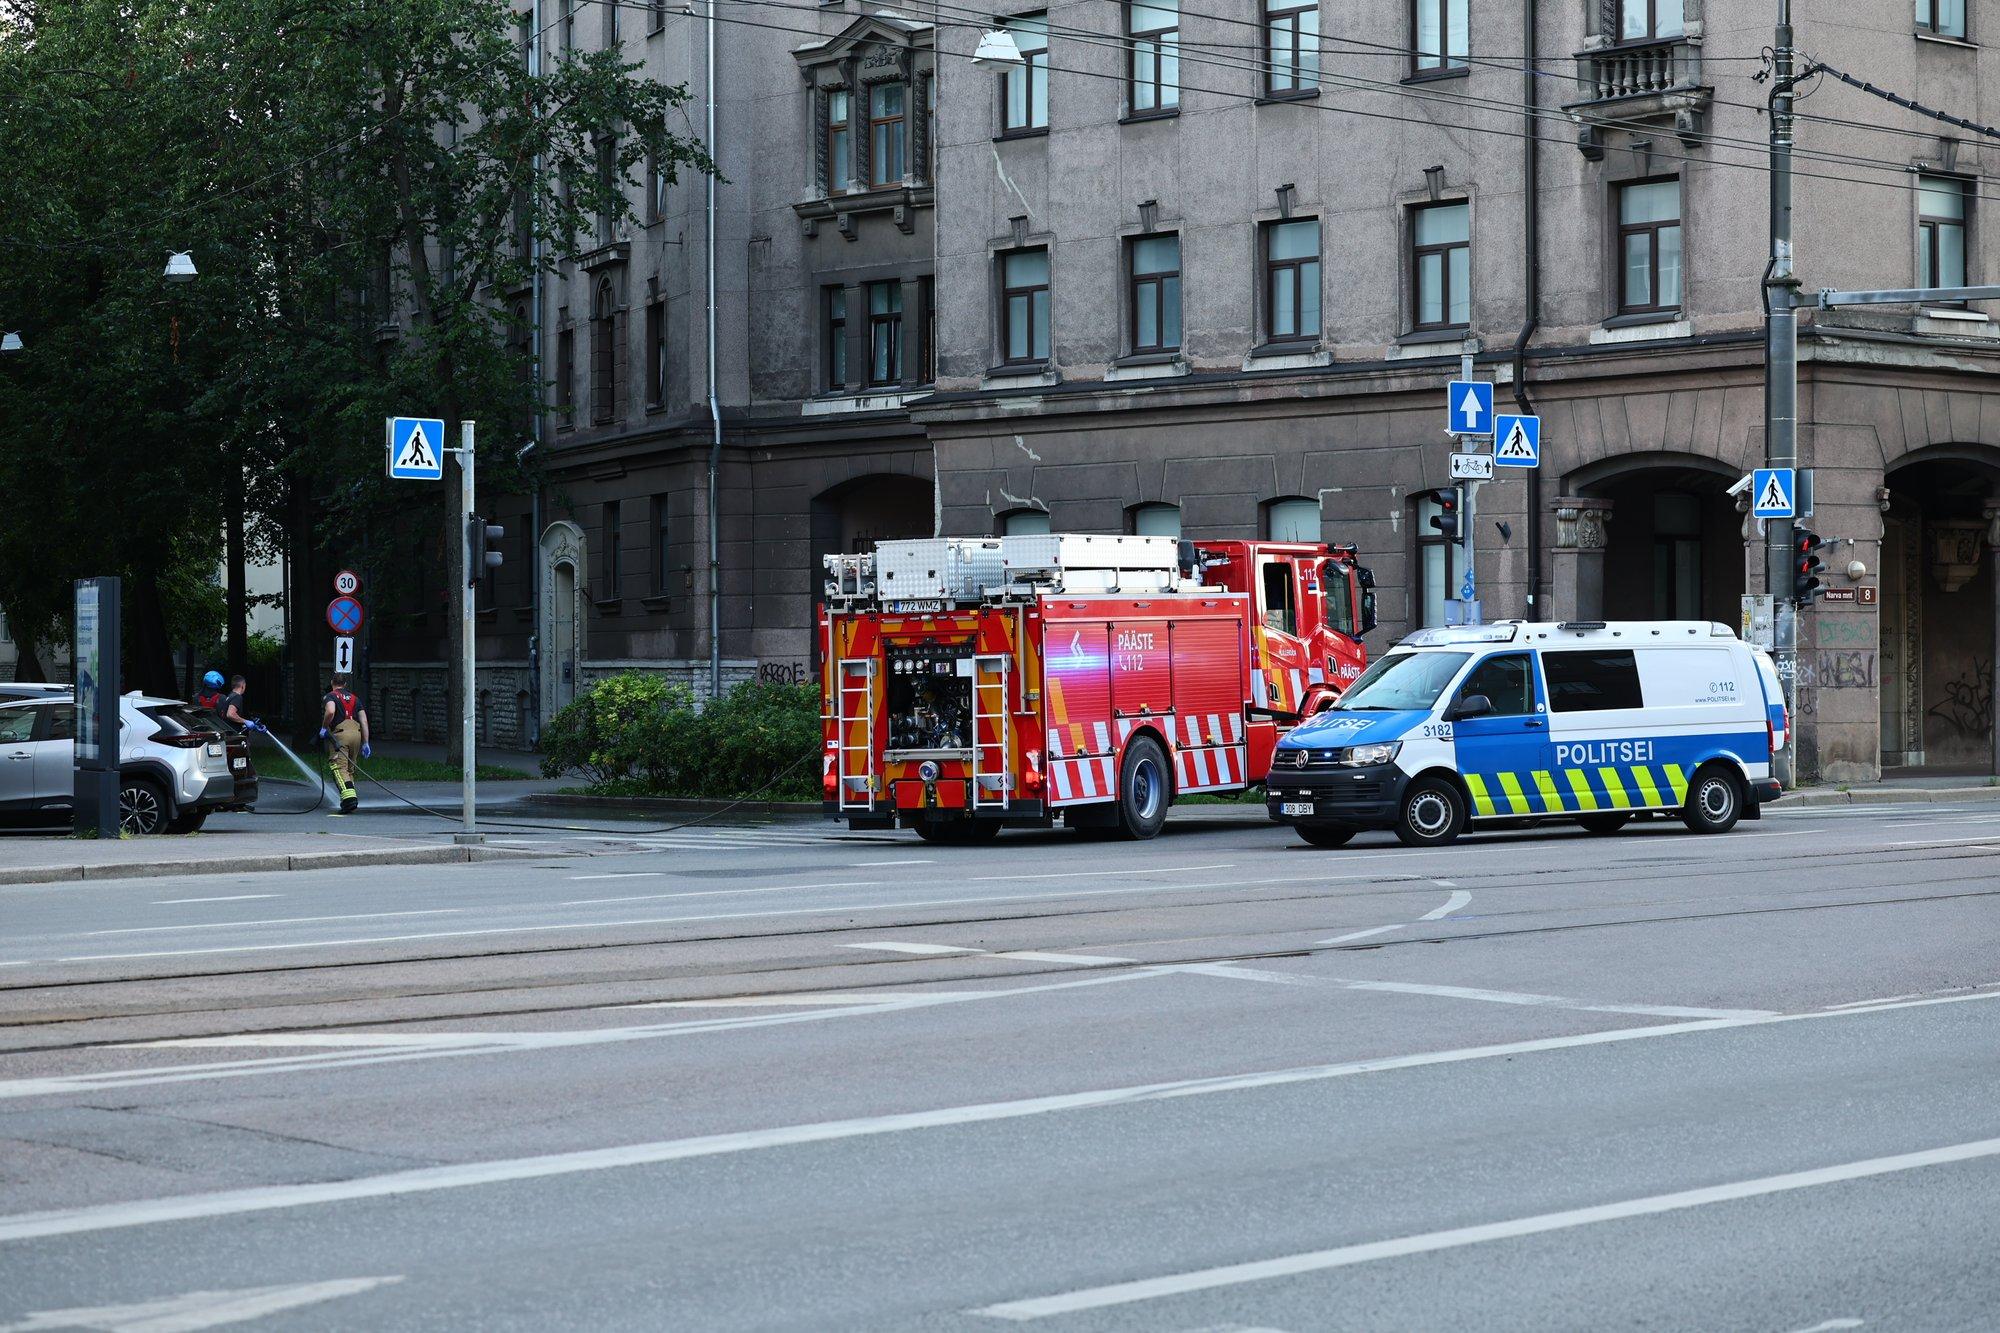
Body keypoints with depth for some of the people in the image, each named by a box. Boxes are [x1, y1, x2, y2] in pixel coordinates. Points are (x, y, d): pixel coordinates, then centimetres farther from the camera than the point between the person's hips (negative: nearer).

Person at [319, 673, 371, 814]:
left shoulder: (330, 696, 6)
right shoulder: (355, 698, 23)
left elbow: (330, 711, -18)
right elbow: (364, 721, 15)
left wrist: (324, 728, -2)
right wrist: (365, 743, 17)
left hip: (340, 733, -5)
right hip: (356, 733, 5)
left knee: (340, 769, -10)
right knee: (350, 769, 17)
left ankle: (349, 797, -27)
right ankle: (351, 796, 14)